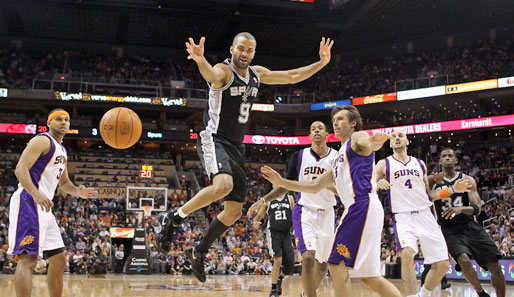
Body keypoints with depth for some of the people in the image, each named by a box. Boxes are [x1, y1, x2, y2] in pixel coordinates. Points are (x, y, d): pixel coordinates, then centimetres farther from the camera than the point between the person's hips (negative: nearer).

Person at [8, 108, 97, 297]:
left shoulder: (62, 151, 23)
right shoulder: (43, 141, -5)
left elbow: (63, 182, 32)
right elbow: (20, 169, -17)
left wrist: (77, 191, 9)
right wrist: (36, 193, -33)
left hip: (44, 207, 10)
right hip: (28, 203, -10)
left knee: (59, 260, 11)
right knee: (28, 259, -18)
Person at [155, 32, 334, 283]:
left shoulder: (257, 73, 9)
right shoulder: (223, 71, -14)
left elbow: (292, 76, 18)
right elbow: (211, 75, -39)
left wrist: (321, 63, 9)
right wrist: (200, 60, -62)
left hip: (236, 147, 8)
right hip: (214, 140, -8)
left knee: (234, 210, 7)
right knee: (224, 184, -37)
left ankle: (198, 252, 25)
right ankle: (171, 220, -19)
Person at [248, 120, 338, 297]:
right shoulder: (299, 156, -1)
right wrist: (263, 200, -3)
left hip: (327, 214, 2)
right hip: (305, 212, -2)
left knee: (322, 264, 12)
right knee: (308, 258, -22)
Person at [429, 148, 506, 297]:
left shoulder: (467, 180, 1)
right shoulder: (433, 180, 1)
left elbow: (476, 209, -9)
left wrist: (461, 209, -31)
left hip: (471, 227, 2)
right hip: (450, 230, -2)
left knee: (495, 266, -5)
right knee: (464, 260, -27)